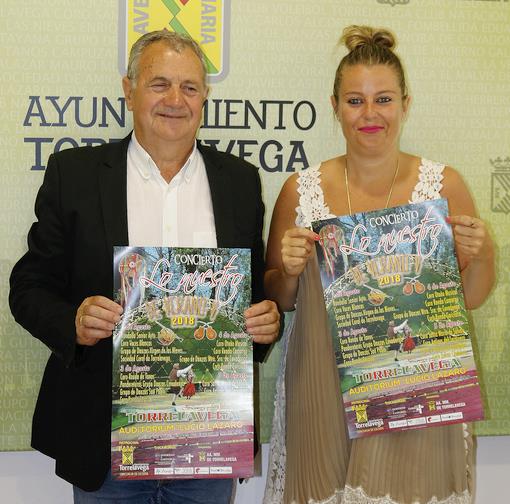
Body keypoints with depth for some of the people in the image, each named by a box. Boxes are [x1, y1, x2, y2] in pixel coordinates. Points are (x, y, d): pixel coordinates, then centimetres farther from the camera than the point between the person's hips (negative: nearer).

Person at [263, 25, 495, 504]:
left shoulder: (443, 184, -2)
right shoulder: (301, 190, -1)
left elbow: (469, 298, 7)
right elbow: (277, 299, 9)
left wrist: (481, 255, -12)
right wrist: (288, 272, -11)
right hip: (322, 395, 1)